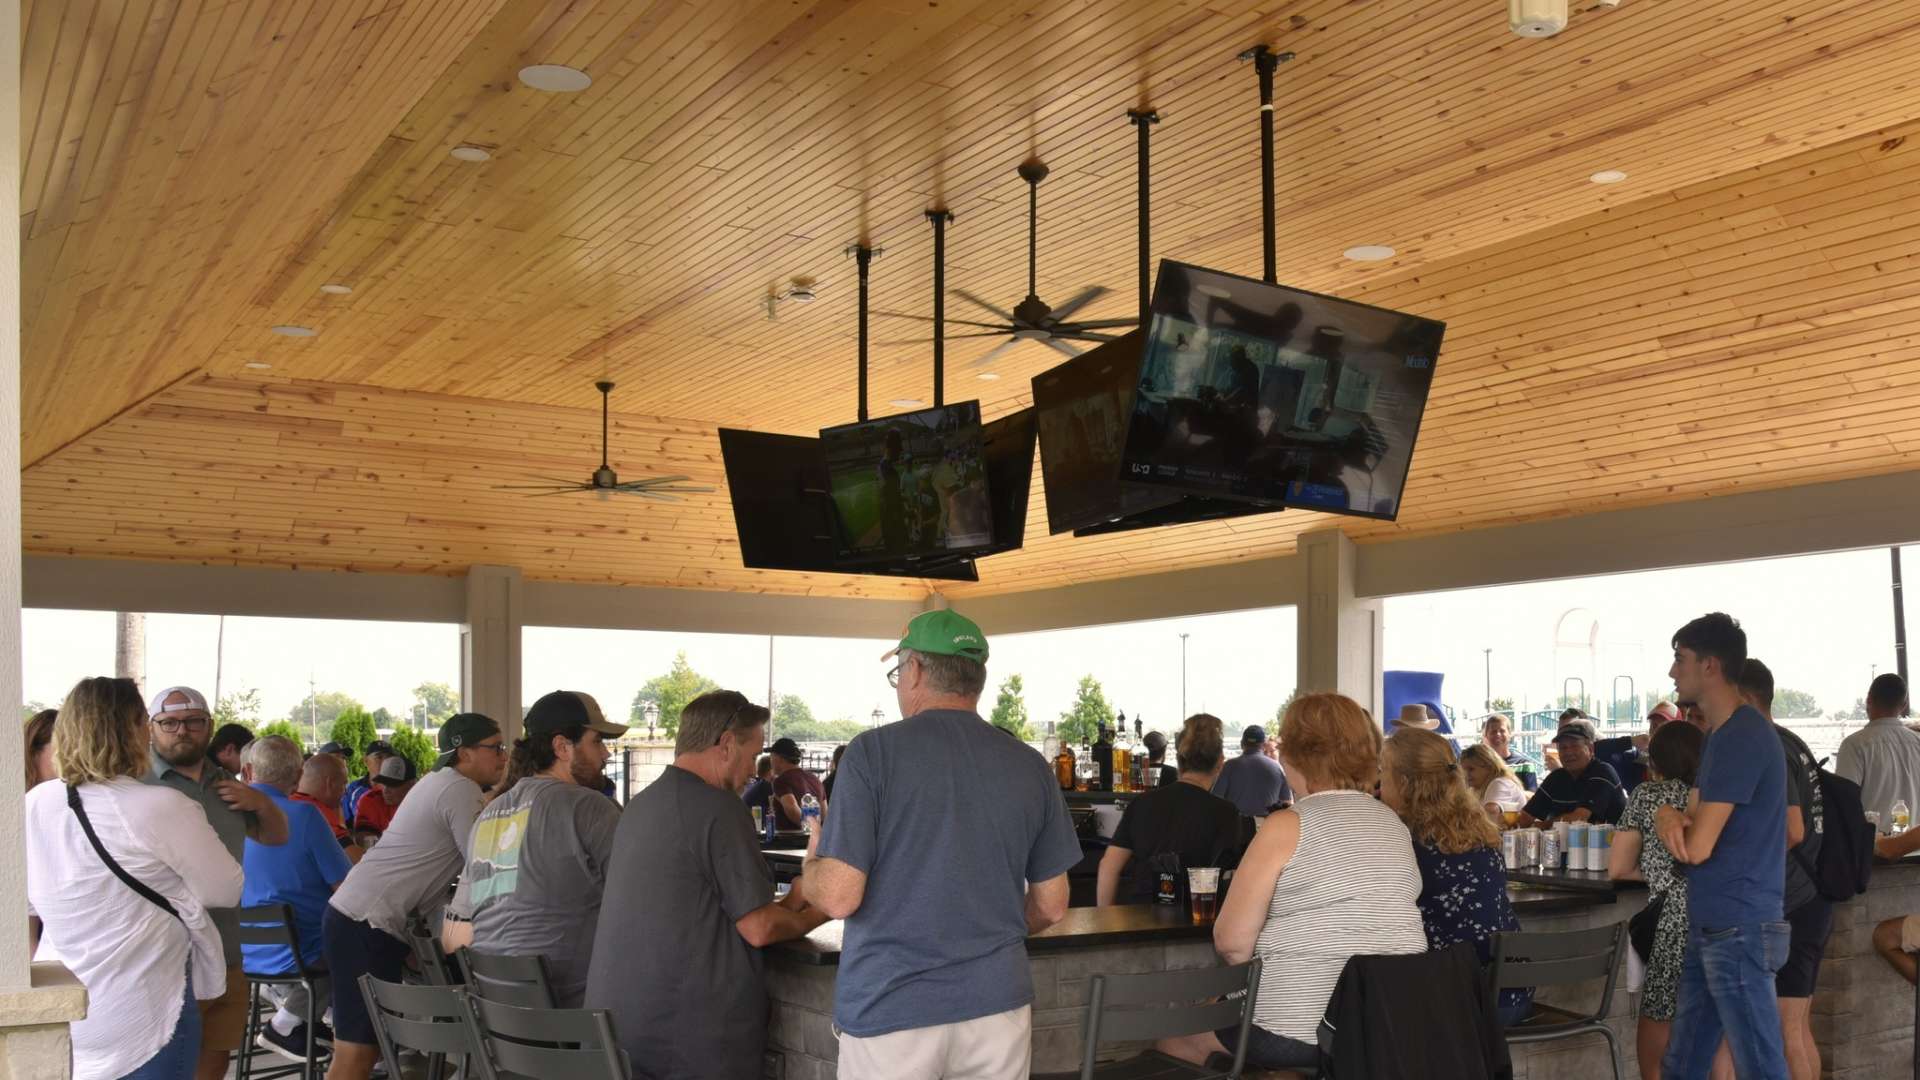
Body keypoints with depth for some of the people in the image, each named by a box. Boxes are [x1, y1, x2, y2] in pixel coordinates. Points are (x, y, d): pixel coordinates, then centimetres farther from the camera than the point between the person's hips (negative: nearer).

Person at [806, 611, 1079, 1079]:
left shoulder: (874, 751, -10)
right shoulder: (1030, 766, 2)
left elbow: (839, 897, -14)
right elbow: (1051, 907, 7)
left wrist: (812, 861, 8)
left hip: (891, 1009, -3)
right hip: (998, 1005, 3)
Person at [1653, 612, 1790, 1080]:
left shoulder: (1743, 737, -18)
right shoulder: (1719, 734, 16)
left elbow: (1697, 847, -20)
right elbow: (1695, 824, 13)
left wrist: (1670, 819, 2)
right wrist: (1670, 820, -11)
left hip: (1738, 930, -10)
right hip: (1711, 927, 10)